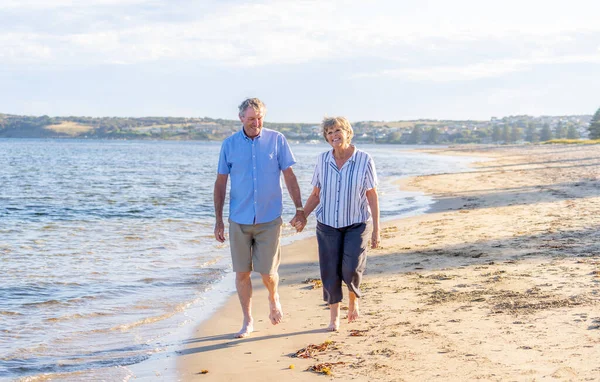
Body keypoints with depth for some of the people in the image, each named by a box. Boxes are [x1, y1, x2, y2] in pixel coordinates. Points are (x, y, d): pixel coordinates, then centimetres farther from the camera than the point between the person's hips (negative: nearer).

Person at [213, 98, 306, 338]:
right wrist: (218, 220, 4)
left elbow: (289, 177, 3)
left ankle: (273, 298, 32)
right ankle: (247, 321, 18)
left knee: (267, 271, -1)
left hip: (269, 219, -1)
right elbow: (220, 183, 6)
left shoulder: (277, 140, -1)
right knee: (242, 272, 4)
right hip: (239, 220, 1)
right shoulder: (229, 145, 1)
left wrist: (299, 209, -1)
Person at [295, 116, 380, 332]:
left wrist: (376, 230, -6)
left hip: (357, 224, -2)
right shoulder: (323, 160, 0)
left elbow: (372, 197, -4)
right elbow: (316, 194, 8)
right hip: (328, 224, 2)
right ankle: (334, 317, 19)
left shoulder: (364, 160, -7)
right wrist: (302, 217, -5)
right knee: (330, 272, 2)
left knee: (351, 269, -15)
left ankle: (354, 299, 18)